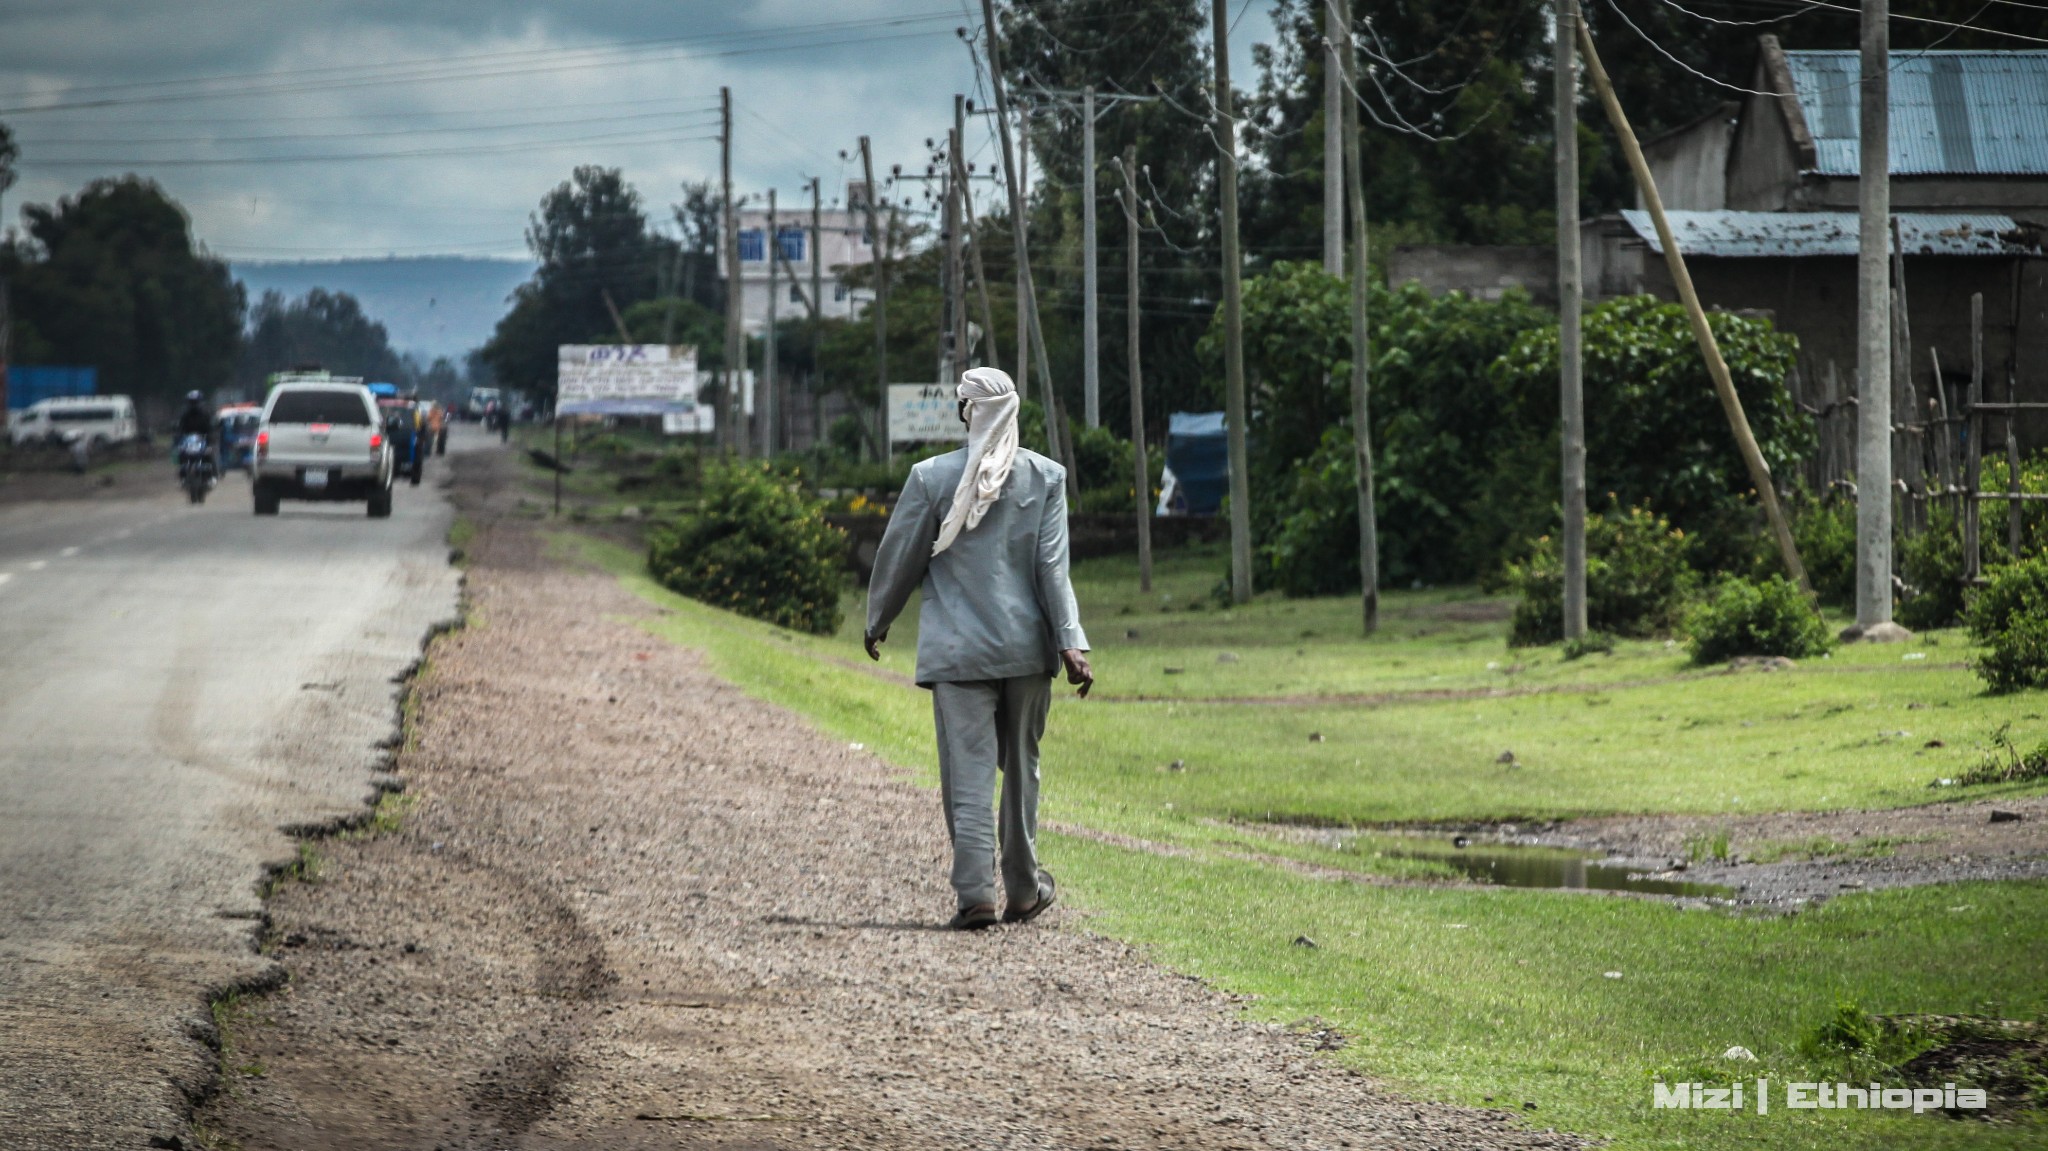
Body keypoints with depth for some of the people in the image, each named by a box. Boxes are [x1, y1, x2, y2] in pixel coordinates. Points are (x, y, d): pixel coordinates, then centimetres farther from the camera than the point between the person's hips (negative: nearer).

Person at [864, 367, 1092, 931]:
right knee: (1021, 766, 15)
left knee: (968, 771, -2)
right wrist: (1071, 643, -8)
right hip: (1027, 646, 2)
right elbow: (1053, 567, -6)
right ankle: (1024, 888, 25)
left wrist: (877, 623, 19)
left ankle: (976, 893, -12)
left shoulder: (932, 477, -4)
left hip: (958, 650, -2)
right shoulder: (1045, 477, 0)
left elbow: (900, 558, 4)